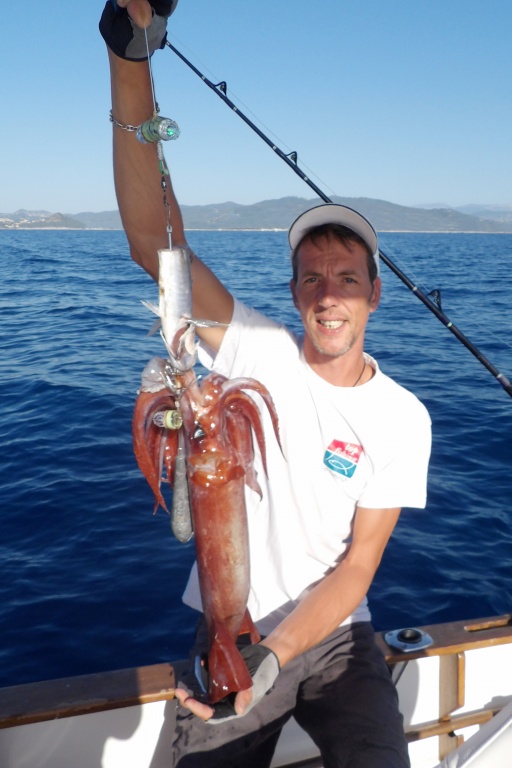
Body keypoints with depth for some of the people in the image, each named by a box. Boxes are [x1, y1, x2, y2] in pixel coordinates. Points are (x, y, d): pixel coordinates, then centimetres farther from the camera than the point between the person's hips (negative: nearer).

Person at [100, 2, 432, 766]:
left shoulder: (402, 418, -8)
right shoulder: (258, 350, -10)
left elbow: (357, 566, -8)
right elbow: (154, 237, -23)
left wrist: (274, 662, -24)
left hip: (335, 637, 1)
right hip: (230, 637, 0)